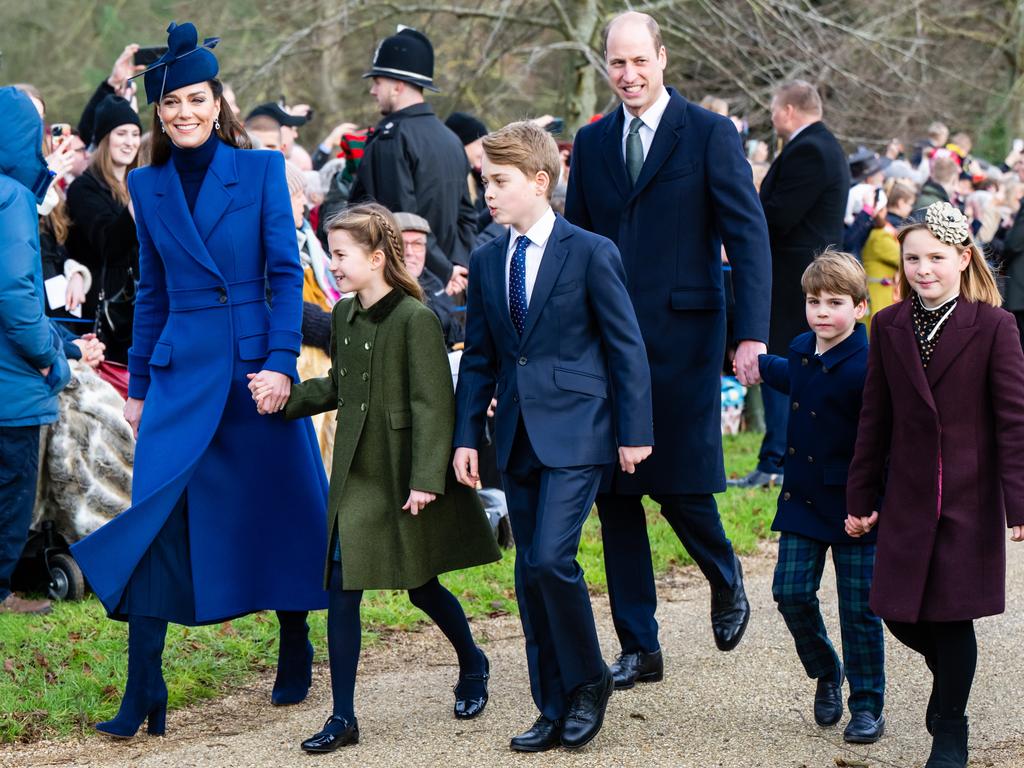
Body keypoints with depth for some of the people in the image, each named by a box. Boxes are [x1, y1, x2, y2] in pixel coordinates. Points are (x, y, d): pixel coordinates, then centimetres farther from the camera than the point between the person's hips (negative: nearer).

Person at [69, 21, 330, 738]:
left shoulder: (261, 169, 0)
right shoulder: (148, 187, 9)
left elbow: (287, 273, -3)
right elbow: (152, 293, 15)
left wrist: (282, 362, -13)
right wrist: (138, 384, 14)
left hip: (257, 361, -2)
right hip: (181, 370, 2)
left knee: (282, 509, 7)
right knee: (156, 517, -7)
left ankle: (296, 655, 28)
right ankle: (143, 696, -6)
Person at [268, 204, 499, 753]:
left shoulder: (414, 319, -15)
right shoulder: (343, 316, 6)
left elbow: (432, 404, -17)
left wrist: (426, 479, -20)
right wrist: (286, 395, 3)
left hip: (405, 475, -6)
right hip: (357, 474, 6)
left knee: (420, 584, 8)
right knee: (342, 586, -2)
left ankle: (472, 665, 38)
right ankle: (342, 718, 2)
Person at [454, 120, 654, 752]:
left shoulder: (591, 253, -6)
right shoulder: (487, 262, 10)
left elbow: (627, 346, -4)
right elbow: (478, 359, 14)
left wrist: (635, 432, -7)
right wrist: (467, 435, 7)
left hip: (575, 432, -6)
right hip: (518, 437, 6)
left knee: (550, 558, -18)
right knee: (530, 574, 7)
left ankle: (588, 680, 3)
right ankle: (554, 709, 16)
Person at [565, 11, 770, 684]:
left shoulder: (709, 134, -2)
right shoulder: (592, 143, 11)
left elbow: (749, 238, -7)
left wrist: (752, 335, -16)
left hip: (682, 338, -4)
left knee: (680, 487, -4)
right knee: (615, 494, 5)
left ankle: (726, 578, 29)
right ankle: (638, 648, 14)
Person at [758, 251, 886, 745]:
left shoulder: (866, 368, -18)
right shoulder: (802, 350, 5)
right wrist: (761, 367, 44)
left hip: (853, 508, -6)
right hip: (802, 500, 6)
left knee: (859, 610, 1)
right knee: (791, 594, -1)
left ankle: (867, 706, 14)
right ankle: (826, 674, 23)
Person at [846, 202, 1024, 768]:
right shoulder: (889, 327, 4)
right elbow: (875, 419, 8)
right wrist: (860, 498, 9)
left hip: (969, 500, -3)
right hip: (908, 498, 3)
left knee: (953, 616, 1)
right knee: (899, 613, 4)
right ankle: (949, 672, 36)